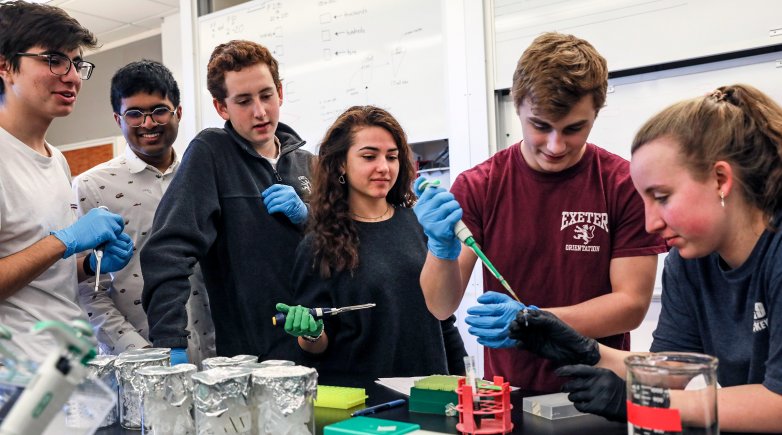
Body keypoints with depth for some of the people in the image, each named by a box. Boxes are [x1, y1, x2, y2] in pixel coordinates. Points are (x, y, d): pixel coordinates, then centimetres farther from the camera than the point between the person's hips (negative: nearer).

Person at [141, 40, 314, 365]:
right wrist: (170, 343, -30)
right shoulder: (210, 152, -9)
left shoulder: (306, 163, 7)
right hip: (248, 356, -5)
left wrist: (307, 218, -8)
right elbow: (168, 251, -20)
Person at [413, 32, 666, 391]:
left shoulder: (626, 185, -5)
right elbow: (441, 306, -3)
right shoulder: (476, 187, -1)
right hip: (507, 394, 1)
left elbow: (632, 302, -5)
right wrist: (443, 248, -23)